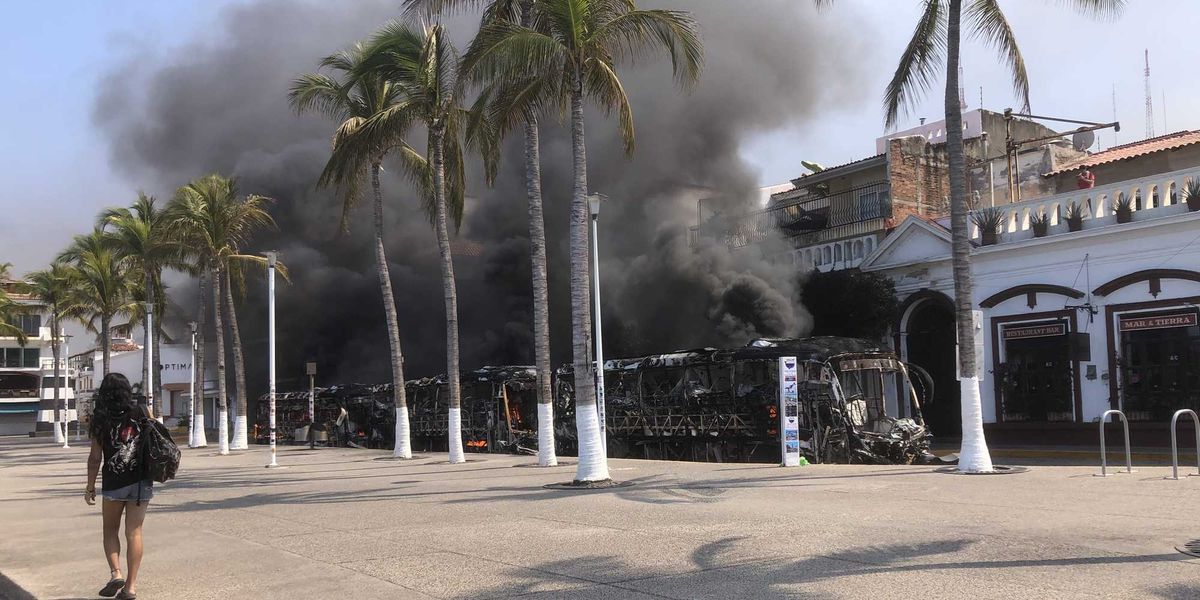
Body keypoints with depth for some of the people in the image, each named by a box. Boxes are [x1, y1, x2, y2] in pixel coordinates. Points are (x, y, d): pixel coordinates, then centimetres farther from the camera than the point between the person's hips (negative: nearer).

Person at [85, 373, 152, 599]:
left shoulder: (101, 420, -6)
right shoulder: (140, 413, -2)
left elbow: (95, 457, -5)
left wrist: (90, 487, 4)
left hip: (114, 483, -2)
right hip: (141, 481, 2)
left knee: (110, 530, 17)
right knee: (134, 532, 5)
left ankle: (116, 573, 0)